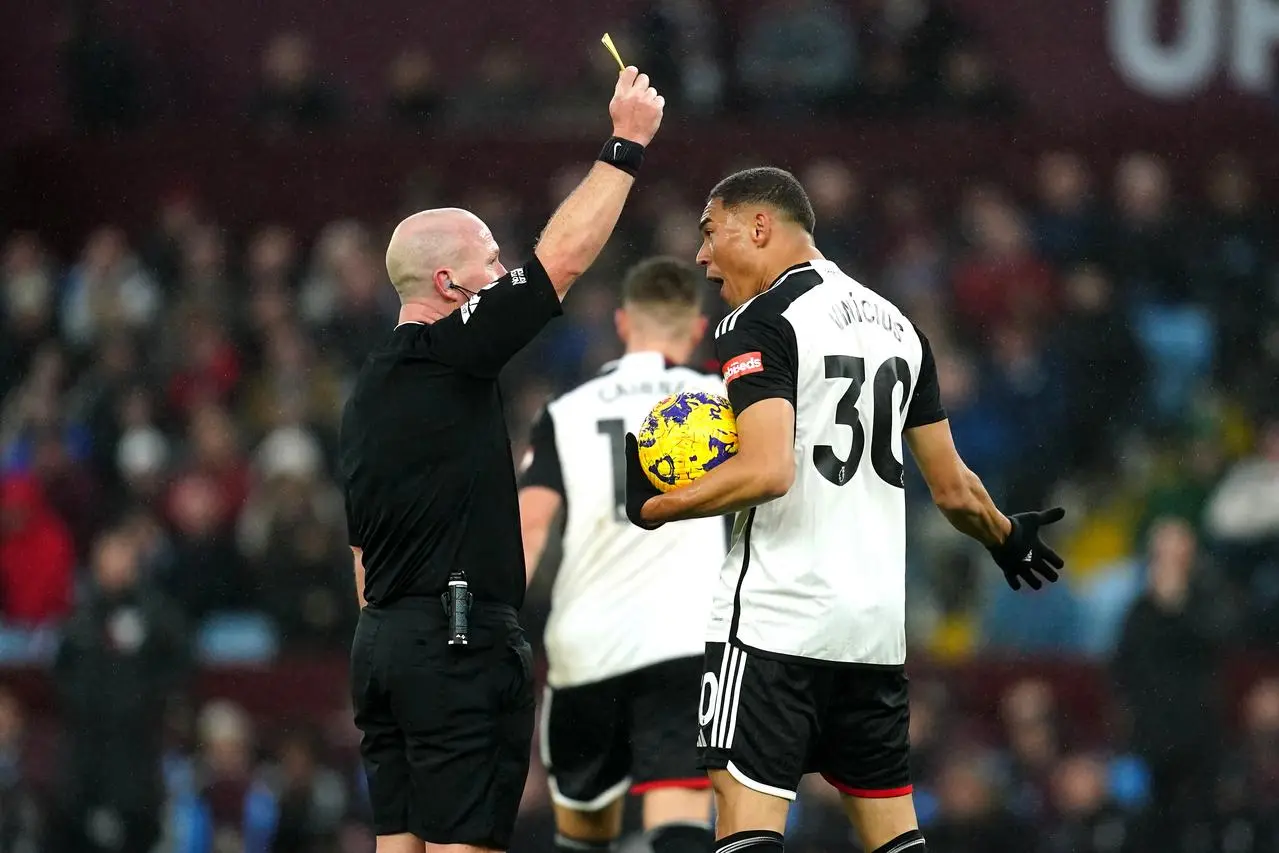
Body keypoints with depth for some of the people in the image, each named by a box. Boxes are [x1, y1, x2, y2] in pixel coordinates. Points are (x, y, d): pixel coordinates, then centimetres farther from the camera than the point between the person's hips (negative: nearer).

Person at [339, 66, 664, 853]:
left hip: (384, 641, 9)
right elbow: (564, 257, -11)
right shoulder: (447, 356, -9)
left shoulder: (368, 392, 19)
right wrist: (627, 146, -3)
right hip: (461, 639, -9)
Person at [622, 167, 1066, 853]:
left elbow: (765, 472, -20)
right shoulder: (898, 325, 16)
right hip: (878, 622, 7)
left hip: (776, 616, -7)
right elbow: (953, 489, 19)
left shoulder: (759, 322, -7)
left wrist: (653, 507, -8)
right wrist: (1005, 537, 38)